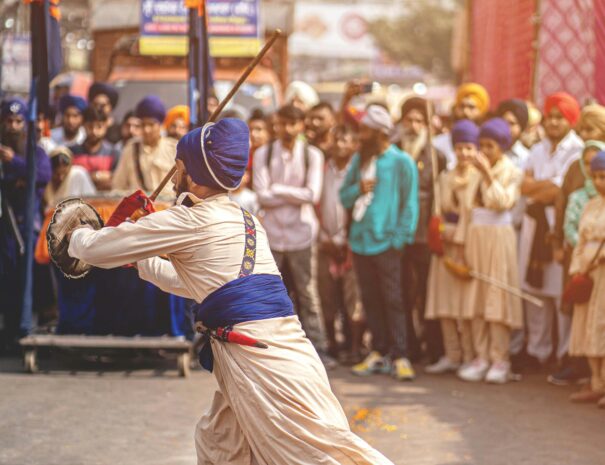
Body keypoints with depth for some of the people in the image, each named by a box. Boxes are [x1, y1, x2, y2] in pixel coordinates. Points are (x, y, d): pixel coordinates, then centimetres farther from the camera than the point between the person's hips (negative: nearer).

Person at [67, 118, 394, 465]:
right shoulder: (239, 220, 20)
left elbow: (99, 249, 4)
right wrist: (139, 260, 43)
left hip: (261, 355, -9)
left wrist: (78, 237, 26)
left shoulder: (191, 220, -4)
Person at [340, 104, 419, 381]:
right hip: (360, 240, 6)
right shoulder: (359, 160, 13)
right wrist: (358, 189, -6)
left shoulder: (401, 162, -4)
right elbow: (344, 197, 15)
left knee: (392, 299, -6)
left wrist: (400, 238, -11)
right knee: (370, 299, 9)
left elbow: (409, 203, -5)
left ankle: (399, 356, -4)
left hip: (385, 242, -6)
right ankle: (379, 352, 16)